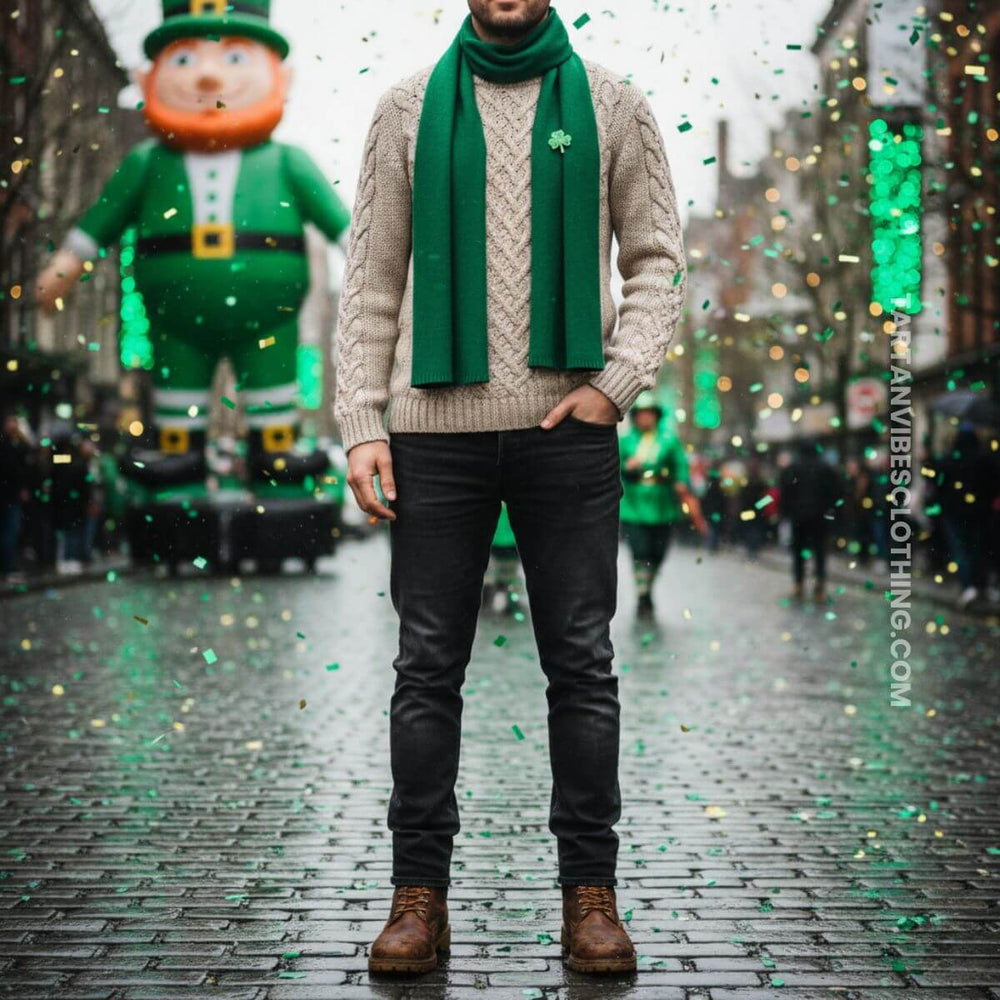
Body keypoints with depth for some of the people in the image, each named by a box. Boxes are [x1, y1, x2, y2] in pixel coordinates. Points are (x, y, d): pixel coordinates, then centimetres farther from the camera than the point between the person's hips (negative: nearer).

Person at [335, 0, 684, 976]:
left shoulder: (611, 104, 7)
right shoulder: (411, 107, 8)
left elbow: (655, 262, 8)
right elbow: (371, 278, 7)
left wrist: (617, 381, -8)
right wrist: (361, 423, -2)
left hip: (568, 427, 0)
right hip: (438, 426, 1)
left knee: (582, 664, 2)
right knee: (427, 666, 2)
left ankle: (589, 892, 11)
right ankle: (419, 894, 11)